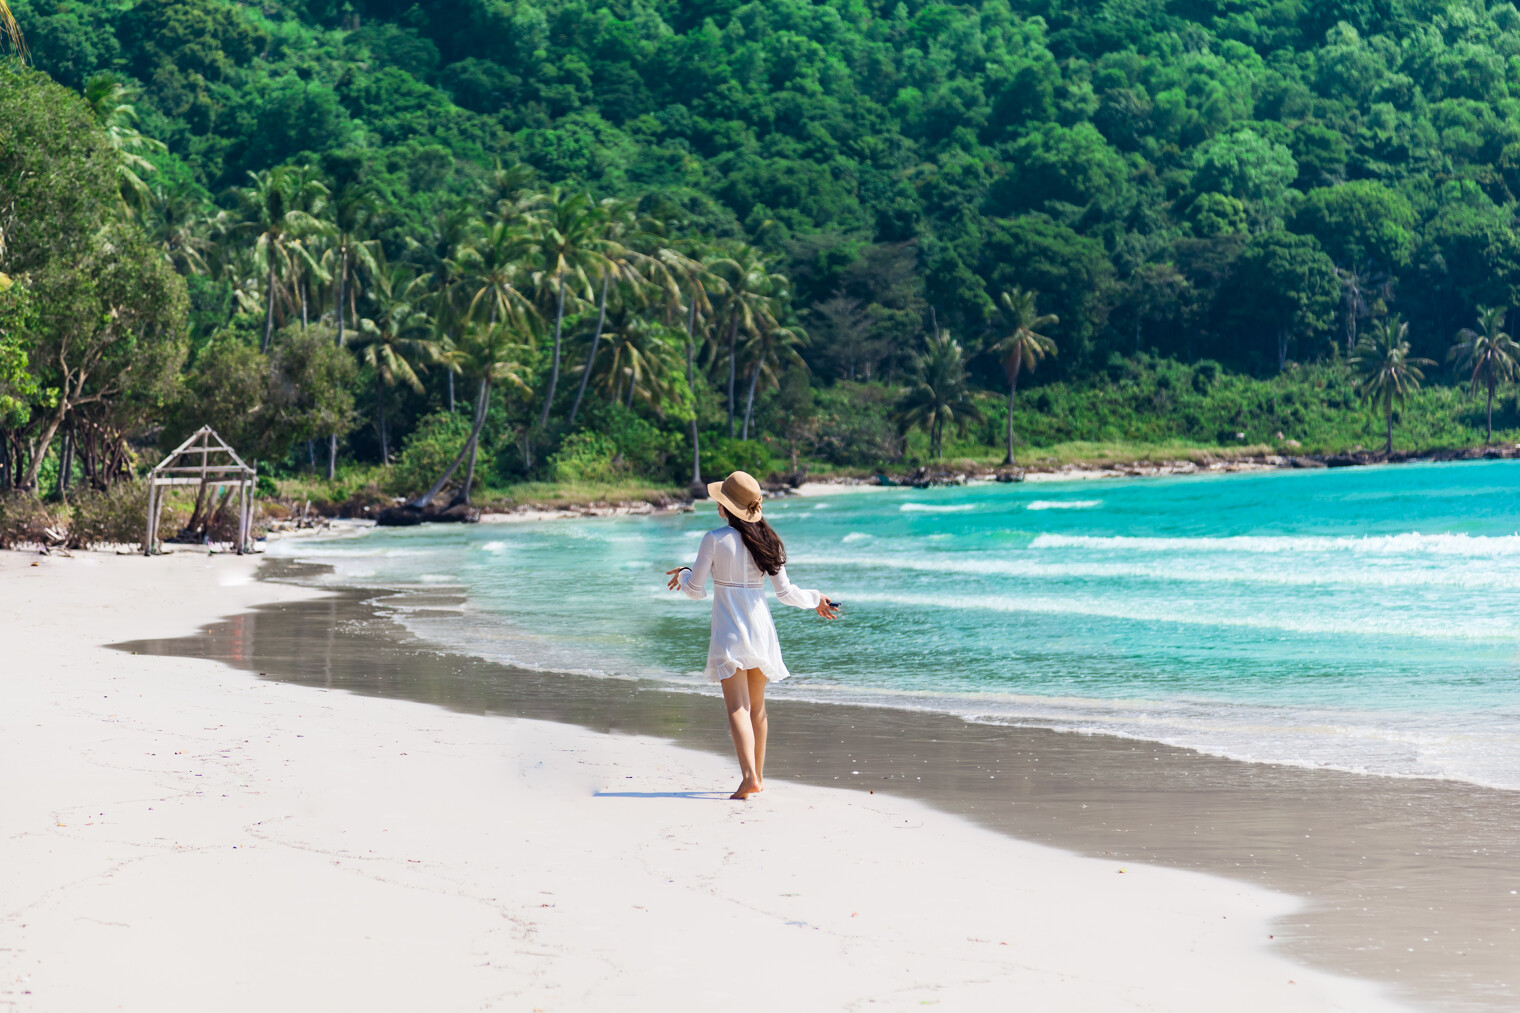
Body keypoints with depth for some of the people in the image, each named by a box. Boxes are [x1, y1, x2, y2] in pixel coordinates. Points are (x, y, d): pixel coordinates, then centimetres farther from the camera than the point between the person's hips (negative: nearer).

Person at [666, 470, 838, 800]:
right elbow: (785, 592, 5)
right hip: (761, 628, 5)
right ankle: (757, 776, 25)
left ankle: (749, 776, -24)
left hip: (729, 630, -5)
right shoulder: (767, 541, 3)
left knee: (737, 707, -9)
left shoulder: (715, 539, -10)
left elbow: (695, 590, -5)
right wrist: (815, 599, 24)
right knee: (757, 707, 17)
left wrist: (682, 574, 18)